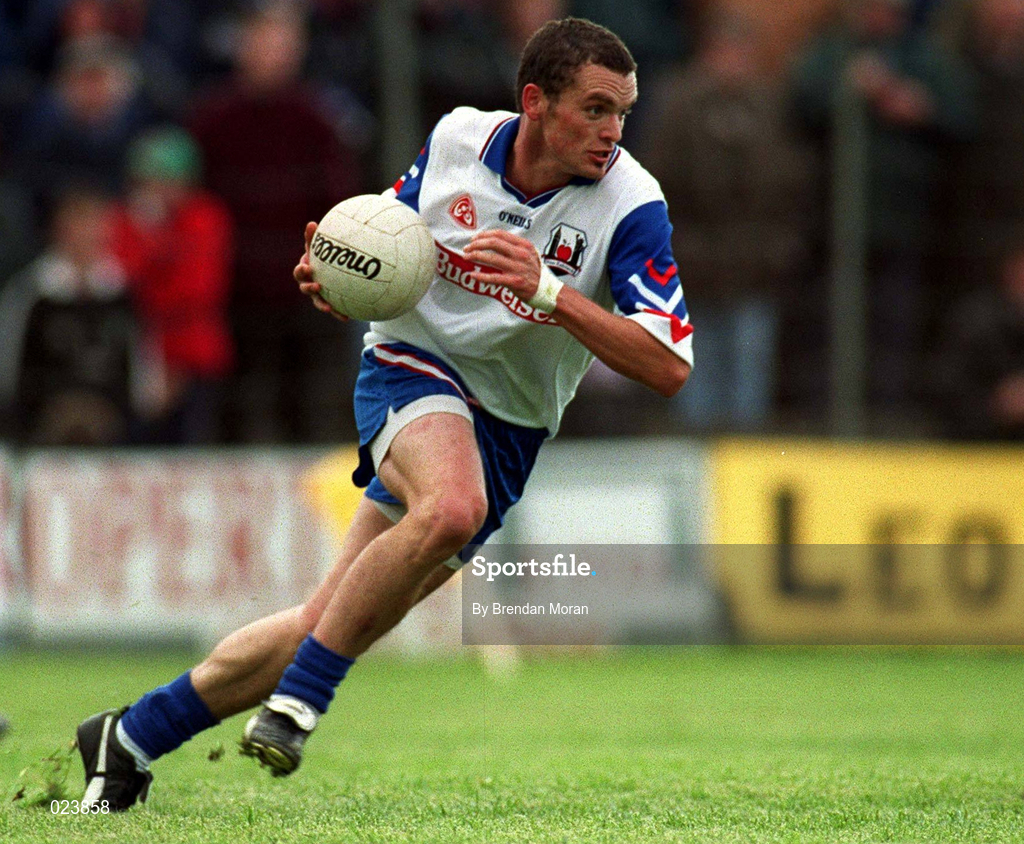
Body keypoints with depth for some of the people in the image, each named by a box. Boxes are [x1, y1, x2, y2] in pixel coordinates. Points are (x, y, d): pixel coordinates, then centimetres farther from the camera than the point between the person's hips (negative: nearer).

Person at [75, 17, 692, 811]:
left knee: (326, 629, -3)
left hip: (504, 435, 1)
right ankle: (299, 697, -22)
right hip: (415, 367, -1)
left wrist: (549, 291, -33)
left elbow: (669, 367, -23)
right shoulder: (457, 138, -6)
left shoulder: (631, 204, -16)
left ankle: (133, 735, 14)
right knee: (451, 506, -36)